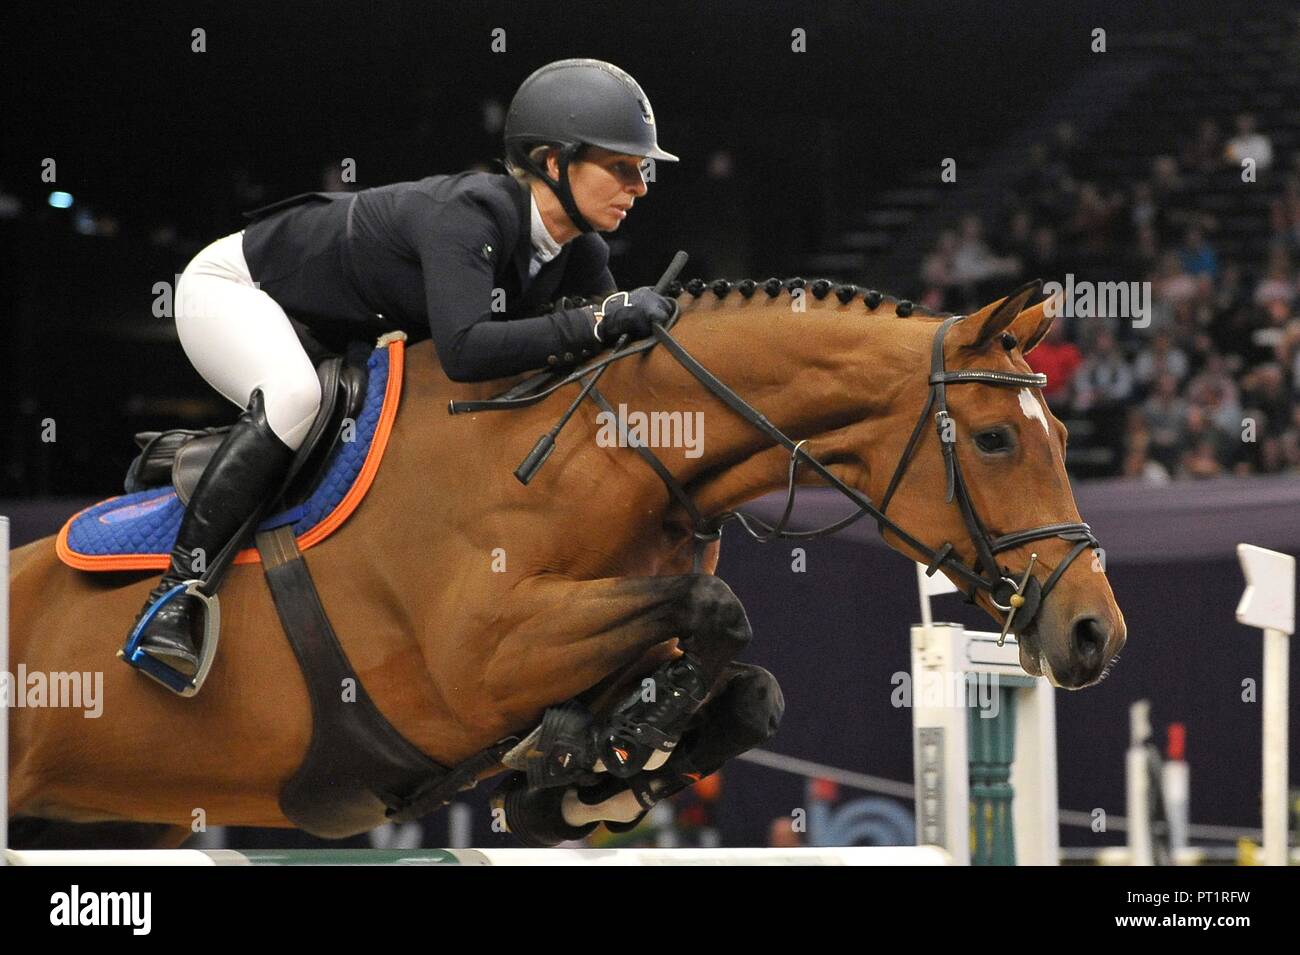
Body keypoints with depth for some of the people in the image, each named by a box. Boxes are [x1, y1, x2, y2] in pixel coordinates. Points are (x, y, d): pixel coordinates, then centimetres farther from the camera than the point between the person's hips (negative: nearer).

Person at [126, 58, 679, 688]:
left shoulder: (580, 254, -12)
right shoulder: (466, 216, -37)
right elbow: (464, 350, -51)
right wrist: (599, 322, -51)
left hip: (336, 341, 9)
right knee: (293, 398, -38)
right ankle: (173, 598, -31)